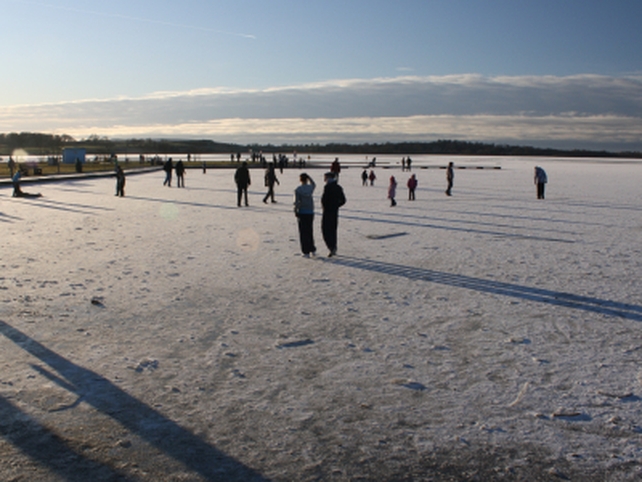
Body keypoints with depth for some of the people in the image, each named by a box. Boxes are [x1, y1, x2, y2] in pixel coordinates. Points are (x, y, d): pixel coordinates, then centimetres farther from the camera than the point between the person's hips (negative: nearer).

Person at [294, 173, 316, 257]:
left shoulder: (298, 190, -13)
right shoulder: (311, 188, -2)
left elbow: (296, 203, -15)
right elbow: (314, 184, 24)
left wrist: (295, 213, -5)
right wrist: (308, 177, 12)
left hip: (302, 213, -3)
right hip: (310, 212, 4)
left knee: (303, 233, 3)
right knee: (310, 231, 19)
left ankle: (306, 252, 3)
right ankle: (312, 249, 25)